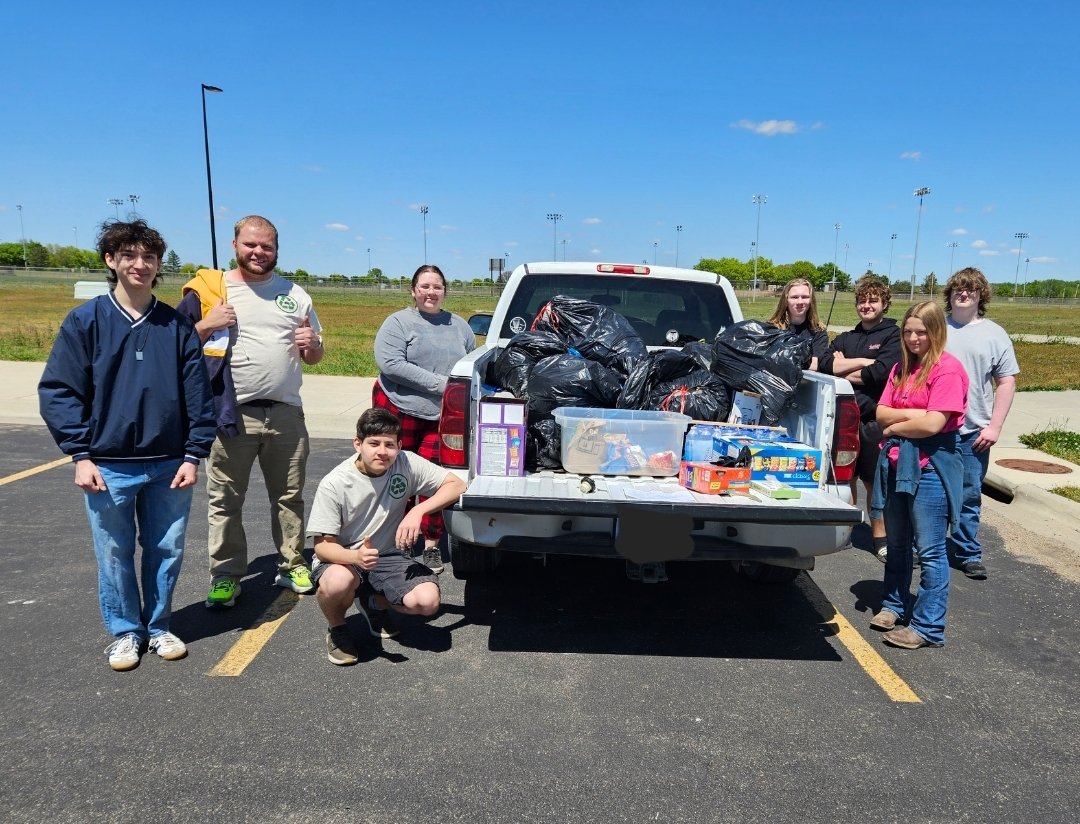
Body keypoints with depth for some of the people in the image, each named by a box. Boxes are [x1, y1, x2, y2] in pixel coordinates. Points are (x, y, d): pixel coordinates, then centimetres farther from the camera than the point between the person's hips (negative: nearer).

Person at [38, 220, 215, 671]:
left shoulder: (177, 326, 2)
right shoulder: (85, 321, -2)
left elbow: (198, 395, 2)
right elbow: (58, 391, -3)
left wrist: (193, 455, -2)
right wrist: (81, 455, -8)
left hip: (169, 465, 1)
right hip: (108, 467, -1)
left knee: (166, 552, 11)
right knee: (114, 556, 10)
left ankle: (159, 627, 31)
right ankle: (125, 632, 30)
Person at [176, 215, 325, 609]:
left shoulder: (295, 294, 11)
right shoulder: (208, 289, 1)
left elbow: (315, 357, 17)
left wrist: (312, 346, -6)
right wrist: (205, 327, -15)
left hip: (286, 413, 3)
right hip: (231, 415, -2)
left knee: (289, 496, 11)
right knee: (225, 501, 5)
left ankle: (292, 565, 25)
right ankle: (226, 576, 17)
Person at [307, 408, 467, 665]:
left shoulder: (407, 463, -12)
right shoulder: (333, 484, -18)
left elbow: (456, 485, -11)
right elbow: (323, 545, -17)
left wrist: (418, 511, -26)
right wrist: (355, 557, -39)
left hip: (390, 558, 3)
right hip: (343, 559, -2)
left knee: (428, 601, -23)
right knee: (337, 583, -38)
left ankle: (374, 602, 12)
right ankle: (336, 629, 0)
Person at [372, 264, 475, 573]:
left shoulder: (459, 326, 13)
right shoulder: (398, 322, -1)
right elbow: (390, 364, -14)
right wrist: (439, 383, -17)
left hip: (442, 416, 3)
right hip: (399, 410, -2)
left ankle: (432, 545, 12)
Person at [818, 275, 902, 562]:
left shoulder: (893, 336, 1)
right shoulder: (845, 338, 17)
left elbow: (881, 372, -16)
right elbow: (825, 364, -2)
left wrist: (843, 370, -4)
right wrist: (864, 362, -10)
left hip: (873, 420, -4)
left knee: (875, 482, 4)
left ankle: (880, 538, 16)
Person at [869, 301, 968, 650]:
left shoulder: (948, 369, -11)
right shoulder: (902, 367, 11)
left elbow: (933, 424, -19)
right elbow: (881, 412, 4)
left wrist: (894, 426, -5)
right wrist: (913, 414, -13)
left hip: (931, 467, -7)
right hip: (897, 463, 7)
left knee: (930, 551, 1)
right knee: (897, 544, 18)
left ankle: (928, 627, 10)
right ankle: (894, 606, 32)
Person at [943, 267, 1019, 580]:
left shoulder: (994, 334, 4)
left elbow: (1006, 383, 4)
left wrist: (994, 426, -3)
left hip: (974, 431, 0)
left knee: (969, 495, 6)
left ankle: (968, 553, 18)